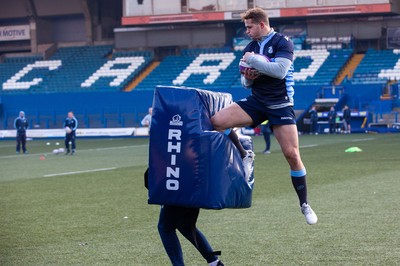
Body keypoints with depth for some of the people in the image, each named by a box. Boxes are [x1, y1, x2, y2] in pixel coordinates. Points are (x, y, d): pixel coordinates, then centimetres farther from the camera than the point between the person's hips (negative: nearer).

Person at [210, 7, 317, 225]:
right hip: (256, 102, 5)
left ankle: (305, 205, 6)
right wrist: (247, 79, -6)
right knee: (217, 121, -18)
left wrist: (253, 60, -18)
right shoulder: (249, 48, 10)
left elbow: (280, 70, -24)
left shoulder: (282, 42, -8)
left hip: (280, 105, -5)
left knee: (292, 154, -10)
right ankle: (244, 156, 2)